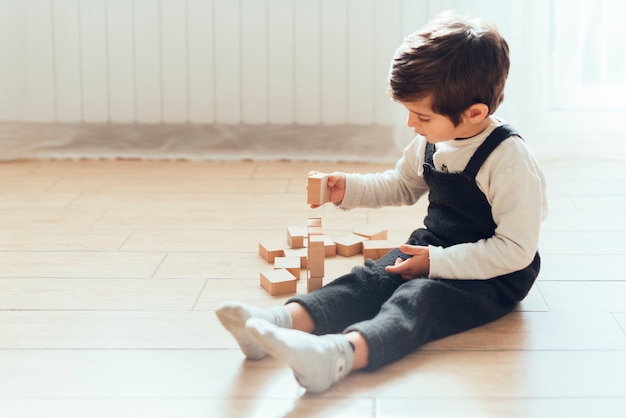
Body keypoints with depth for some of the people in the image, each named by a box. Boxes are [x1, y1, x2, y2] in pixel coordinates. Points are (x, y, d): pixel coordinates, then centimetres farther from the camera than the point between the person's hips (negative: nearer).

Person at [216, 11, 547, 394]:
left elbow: (516, 249, -24)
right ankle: (281, 322, -41)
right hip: (434, 247, 8)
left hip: (495, 275, -8)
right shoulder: (430, 142, 2)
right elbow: (402, 186, 23)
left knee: (419, 298, -34)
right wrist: (349, 189, 6)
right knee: (371, 279, -18)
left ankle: (339, 354, -62)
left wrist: (437, 263, -25)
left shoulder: (509, 157, -23)